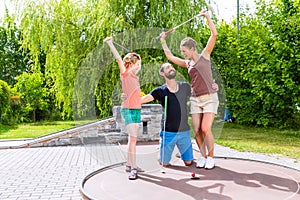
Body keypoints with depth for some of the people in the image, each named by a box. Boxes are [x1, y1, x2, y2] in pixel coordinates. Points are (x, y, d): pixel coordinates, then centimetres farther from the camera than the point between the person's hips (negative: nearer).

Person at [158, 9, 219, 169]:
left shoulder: (204, 55, 3)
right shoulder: (187, 63, 15)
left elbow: (214, 34, -5)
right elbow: (170, 57, 26)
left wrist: (207, 17, -5)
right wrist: (163, 41, 29)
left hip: (210, 98, -5)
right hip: (195, 100, 5)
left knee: (206, 129, -14)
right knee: (197, 131, -2)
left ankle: (210, 157, 3)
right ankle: (203, 157, 13)